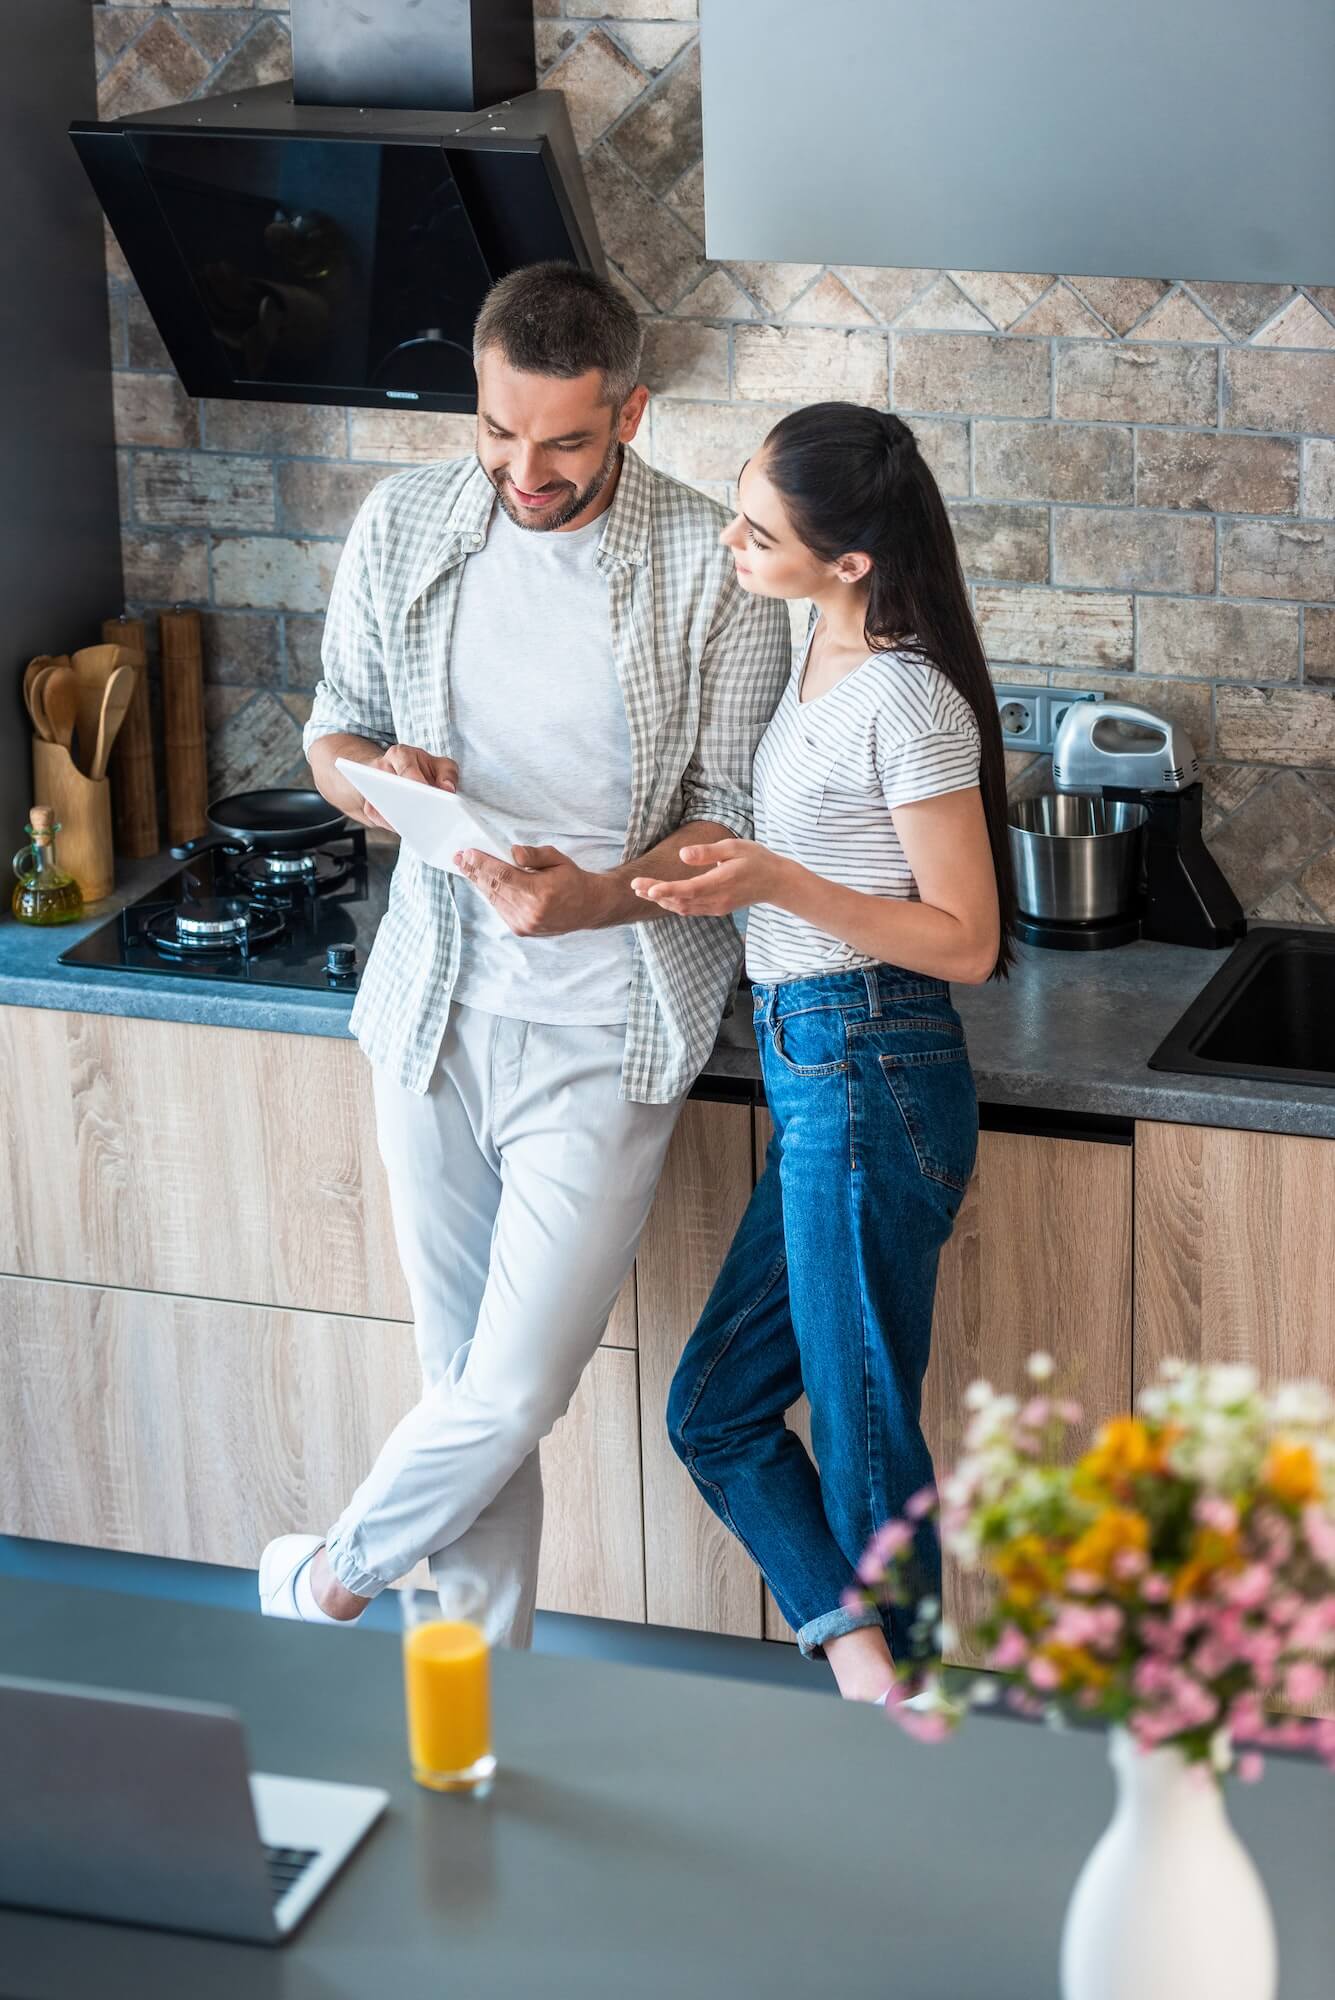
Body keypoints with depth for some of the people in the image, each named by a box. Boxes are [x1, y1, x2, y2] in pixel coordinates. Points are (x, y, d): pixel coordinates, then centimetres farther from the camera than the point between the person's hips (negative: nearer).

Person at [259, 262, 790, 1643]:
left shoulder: (712, 569, -10)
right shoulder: (403, 527, 1)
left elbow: (732, 817, -8)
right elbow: (333, 735, 11)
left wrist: (598, 895, -26)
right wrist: (374, 780, -14)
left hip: (606, 1025, -3)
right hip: (437, 1003, 3)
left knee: (514, 1392, -5)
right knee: (465, 1380, 11)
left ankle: (331, 1583, 23)